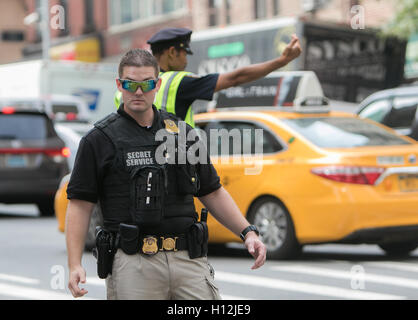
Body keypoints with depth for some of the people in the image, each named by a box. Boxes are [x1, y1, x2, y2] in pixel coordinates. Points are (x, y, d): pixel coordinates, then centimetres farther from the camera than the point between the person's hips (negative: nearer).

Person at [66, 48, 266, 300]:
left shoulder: (182, 132, 15)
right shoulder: (99, 139, 4)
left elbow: (212, 193, 19)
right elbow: (80, 204, 1)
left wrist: (248, 232, 7)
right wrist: (75, 265, -8)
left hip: (189, 259, 3)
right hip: (132, 264, -3)